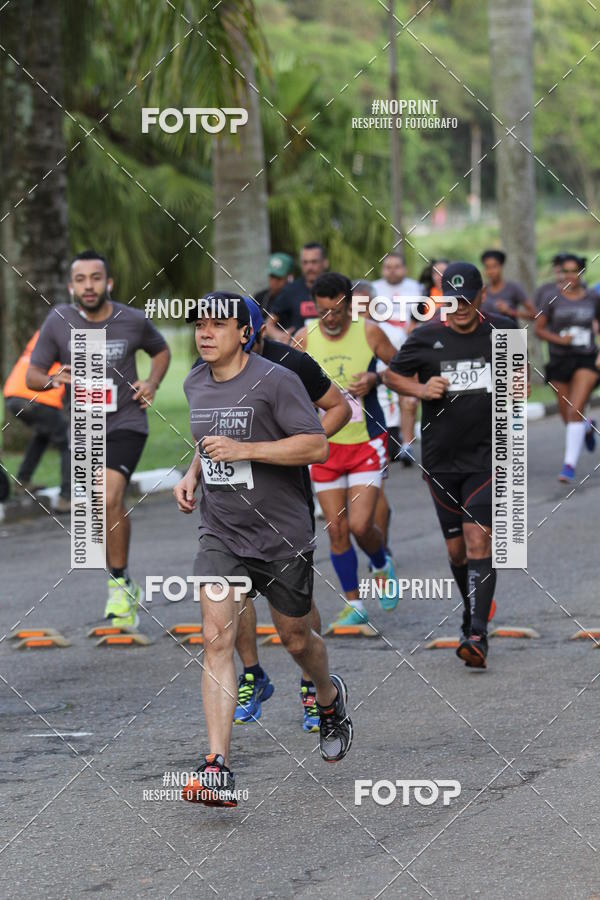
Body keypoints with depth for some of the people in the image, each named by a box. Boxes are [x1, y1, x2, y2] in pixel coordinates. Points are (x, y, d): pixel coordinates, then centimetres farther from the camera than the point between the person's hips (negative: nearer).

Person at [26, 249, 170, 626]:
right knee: (113, 510, 17)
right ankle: (129, 590, 37)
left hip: (126, 423, -3)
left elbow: (161, 350, 16)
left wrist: (153, 382, -3)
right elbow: (32, 374, -1)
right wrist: (52, 380, -24)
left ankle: (120, 583, -15)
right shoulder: (59, 321, -7)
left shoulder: (134, 321, -6)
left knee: (109, 498, -26)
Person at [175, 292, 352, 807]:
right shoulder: (195, 384, 7)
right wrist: (193, 475, 8)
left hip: (283, 535, -4)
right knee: (217, 638, -14)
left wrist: (242, 450, -25)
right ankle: (218, 771, -20)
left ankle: (330, 697, 50)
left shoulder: (276, 381, -14)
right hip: (221, 533, 4)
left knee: (295, 638, 12)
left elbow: (317, 446, -19)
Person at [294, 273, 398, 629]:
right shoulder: (304, 338, -4)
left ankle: (383, 566, 22)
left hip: (367, 442, -2)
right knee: (336, 529, 2)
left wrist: (374, 378, -15)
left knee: (361, 524, -12)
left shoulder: (369, 332, -8)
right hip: (325, 444, 2)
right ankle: (354, 605, 16)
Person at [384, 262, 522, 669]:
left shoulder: (502, 330, 0)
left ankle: (478, 633, -20)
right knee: (457, 548, 9)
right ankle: (473, 612, 34)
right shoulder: (427, 338, -4)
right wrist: (421, 388, -10)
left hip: (488, 455, -1)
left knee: (478, 540, -15)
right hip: (442, 459, 2)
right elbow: (392, 374, 9)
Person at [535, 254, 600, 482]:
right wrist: (558, 339, -16)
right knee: (568, 416, 10)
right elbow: (539, 329, 1)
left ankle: (570, 464, -18)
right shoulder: (553, 299, -2)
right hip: (560, 361, 2)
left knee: (575, 411, -18)